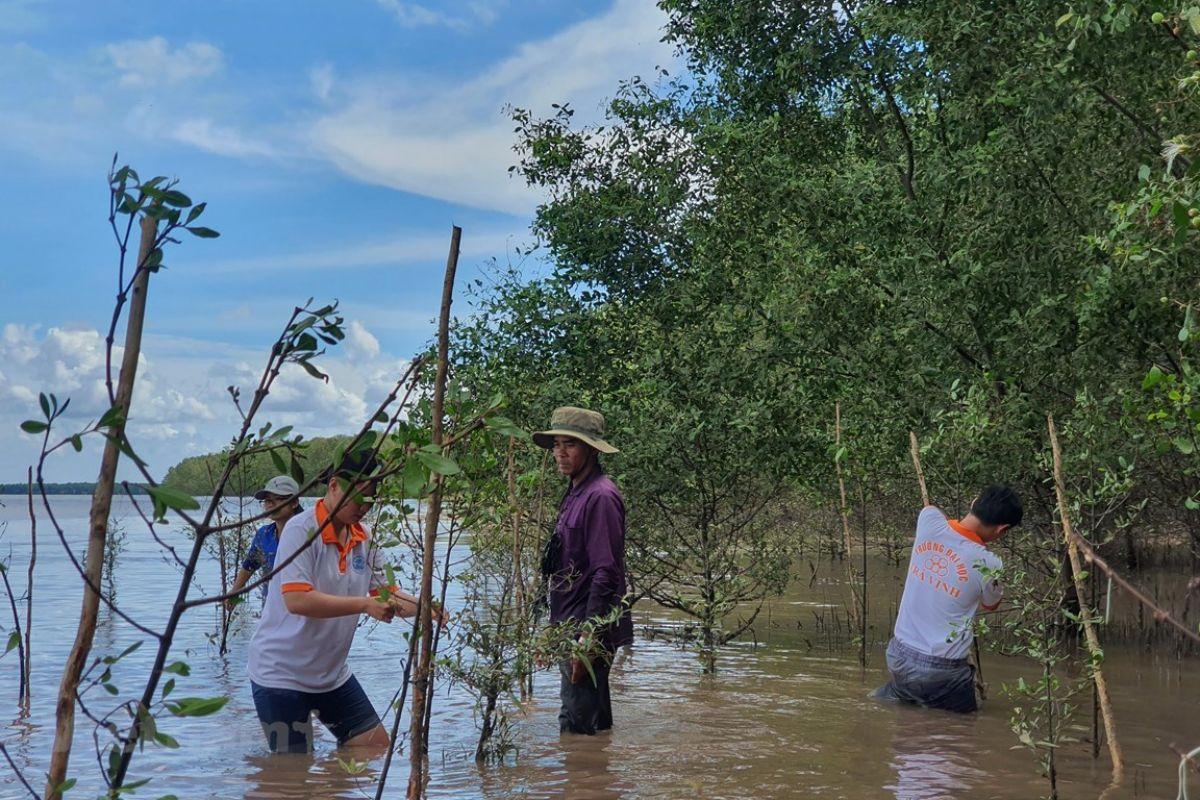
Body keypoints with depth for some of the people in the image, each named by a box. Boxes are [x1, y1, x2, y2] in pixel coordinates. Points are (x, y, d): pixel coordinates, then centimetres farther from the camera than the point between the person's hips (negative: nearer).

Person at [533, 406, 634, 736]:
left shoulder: (600, 497, -16)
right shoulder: (575, 494, 15)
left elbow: (605, 575, -21)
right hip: (571, 624, 10)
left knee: (577, 724, -7)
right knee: (594, 724, 18)